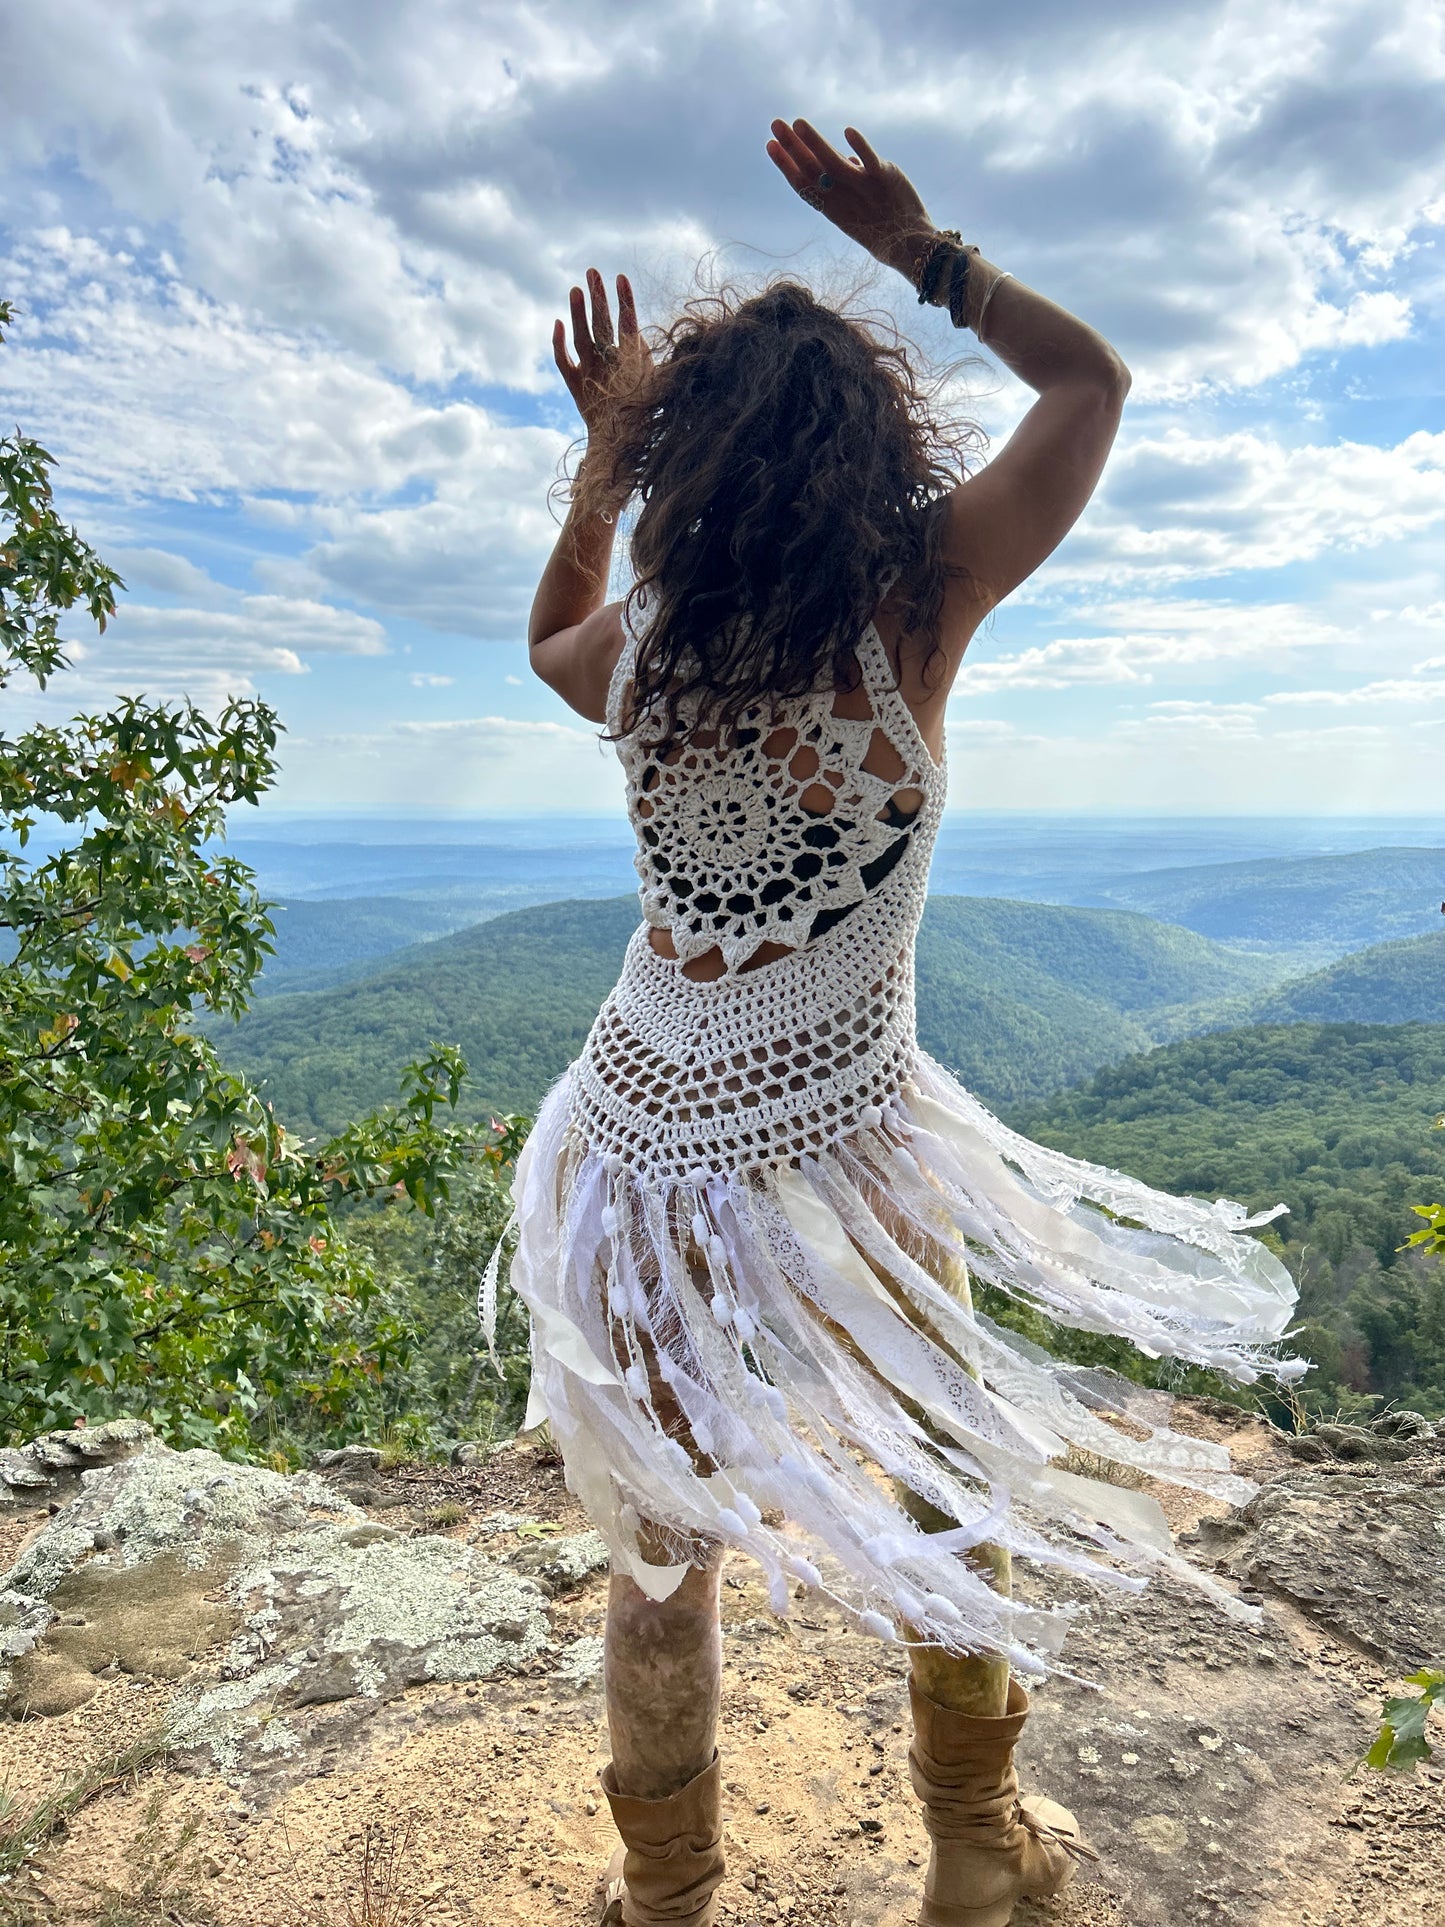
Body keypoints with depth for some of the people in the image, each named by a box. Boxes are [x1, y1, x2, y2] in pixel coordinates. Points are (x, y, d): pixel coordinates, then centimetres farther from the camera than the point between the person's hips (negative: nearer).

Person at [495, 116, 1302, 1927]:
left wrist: (600, 448, 20)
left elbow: (550, 635, 23)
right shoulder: (919, 605, -11)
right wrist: (915, 246, 10)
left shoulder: (638, 647, -4)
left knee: (665, 1554, 20)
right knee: (964, 1493, 24)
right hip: (835, 1157, -2)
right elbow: (1091, 379, 6)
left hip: (645, 1150, 3)